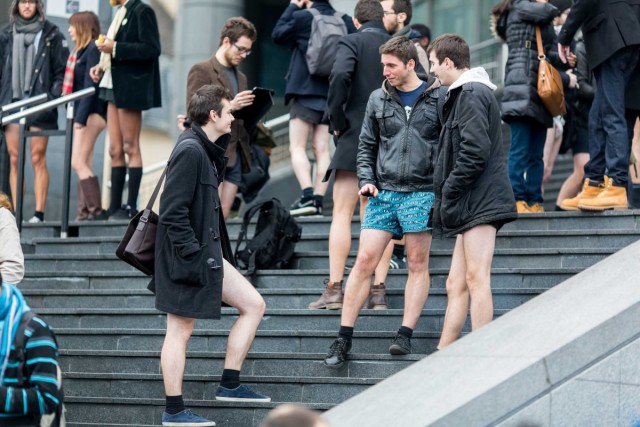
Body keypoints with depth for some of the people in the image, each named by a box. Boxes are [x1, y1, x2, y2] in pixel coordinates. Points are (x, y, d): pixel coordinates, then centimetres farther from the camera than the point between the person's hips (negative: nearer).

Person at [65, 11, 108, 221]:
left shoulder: (93, 50, -11)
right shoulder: (80, 51, 18)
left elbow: (90, 86, -18)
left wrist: (81, 117, -22)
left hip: (91, 112, -10)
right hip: (81, 112, 10)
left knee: (78, 162, -14)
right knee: (84, 165, 6)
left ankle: (96, 209, -15)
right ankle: (85, 211, 5)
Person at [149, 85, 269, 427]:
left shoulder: (206, 149, 12)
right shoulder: (189, 151, -19)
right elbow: (172, 212, -22)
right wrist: (193, 255, -22)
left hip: (208, 253, 10)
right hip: (187, 257, -10)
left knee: (253, 305, 10)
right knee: (181, 331, -2)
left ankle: (230, 385, 14)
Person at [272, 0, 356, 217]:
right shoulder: (345, 21, 3)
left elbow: (278, 35, 6)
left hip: (305, 91, -4)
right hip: (331, 94, 5)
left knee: (297, 147, -2)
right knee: (322, 149, 7)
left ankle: (308, 196, -18)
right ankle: (318, 200, 3)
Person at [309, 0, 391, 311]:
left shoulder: (351, 43, -3)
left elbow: (340, 76, -20)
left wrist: (336, 120, -9)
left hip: (355, 136, -4)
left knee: (342, 214, -1)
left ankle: (334, 289, -7)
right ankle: (379, 291, 2)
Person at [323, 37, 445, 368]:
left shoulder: (439, 98, 1)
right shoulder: (378, 99, 10)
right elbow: (366, 146, 17)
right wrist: (366, 181, 2)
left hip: (422, 193, -2)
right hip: (383, 192, 2)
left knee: (418, 264, 0)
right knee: (364, 261, -3)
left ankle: (405, 335, 4)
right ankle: (343, 339, -2)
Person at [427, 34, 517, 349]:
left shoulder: (472, 94, -10)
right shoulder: (465, 94, 23)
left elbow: (475, 151, -19)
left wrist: (448, 193, -13)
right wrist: (445, 200, 17)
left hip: (480, 202, -11)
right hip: (473, 205, 11)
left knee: (476, 279, -12)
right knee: (456, 284, 9)